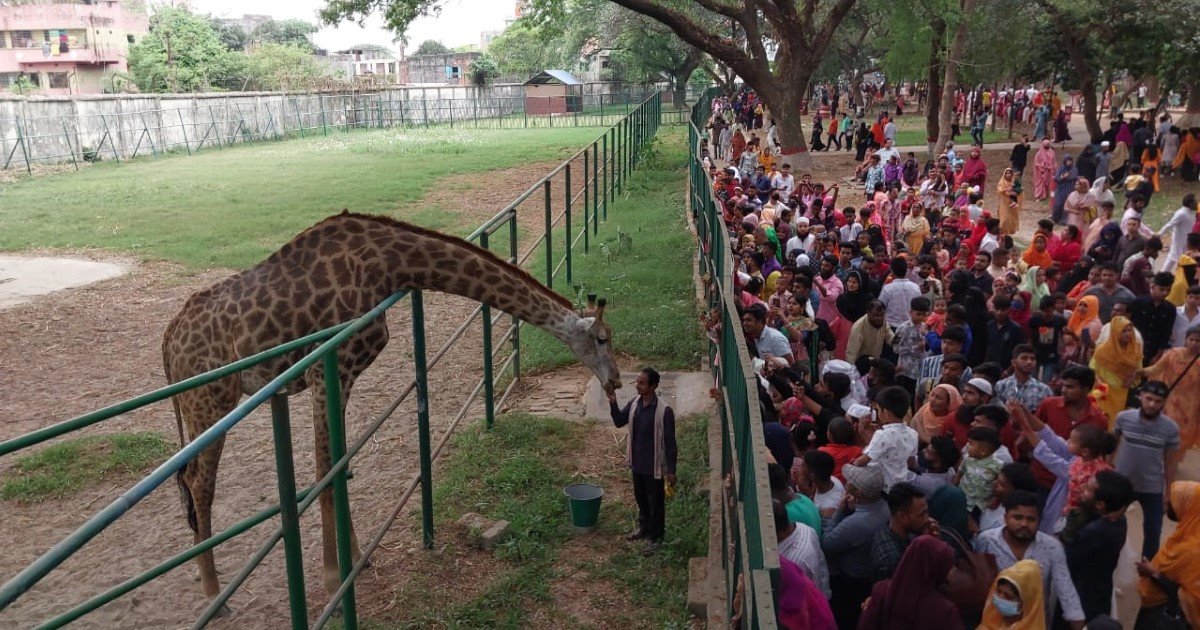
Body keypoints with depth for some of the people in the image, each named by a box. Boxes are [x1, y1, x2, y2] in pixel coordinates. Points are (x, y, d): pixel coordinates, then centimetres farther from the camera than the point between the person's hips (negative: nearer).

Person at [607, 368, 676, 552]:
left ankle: (655, 537, 31)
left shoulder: (664, 411, -24)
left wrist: (671, 470, -15)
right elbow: (619, 422, 7)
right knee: (641, 498, 25)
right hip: (637, 463, 6)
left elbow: (670, 442, -18)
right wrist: (613, 403, -11)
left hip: (655, 466, -6)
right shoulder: (634, 404, -5)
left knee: (656, 502, 12)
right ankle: (644, 528, 47)